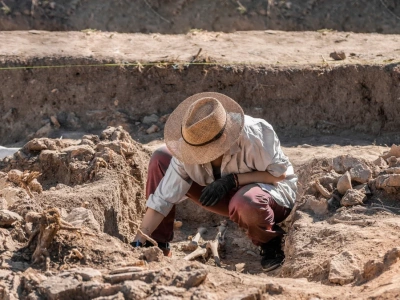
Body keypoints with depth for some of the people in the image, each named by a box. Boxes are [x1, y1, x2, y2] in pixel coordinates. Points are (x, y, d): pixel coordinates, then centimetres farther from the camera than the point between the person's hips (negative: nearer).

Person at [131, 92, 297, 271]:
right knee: (160, 159, -11)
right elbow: (163, 198, -17)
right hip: (230, 196, 5)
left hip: (274, 191, -4)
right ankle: (159, 246, -2)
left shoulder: (253, 134, -33)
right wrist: (140, 240, -24)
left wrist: (233, 180, -30)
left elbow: (280, 173, -22)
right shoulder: (190, 148, -21)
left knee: (245, 202, -44)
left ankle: (271, 243, -8)